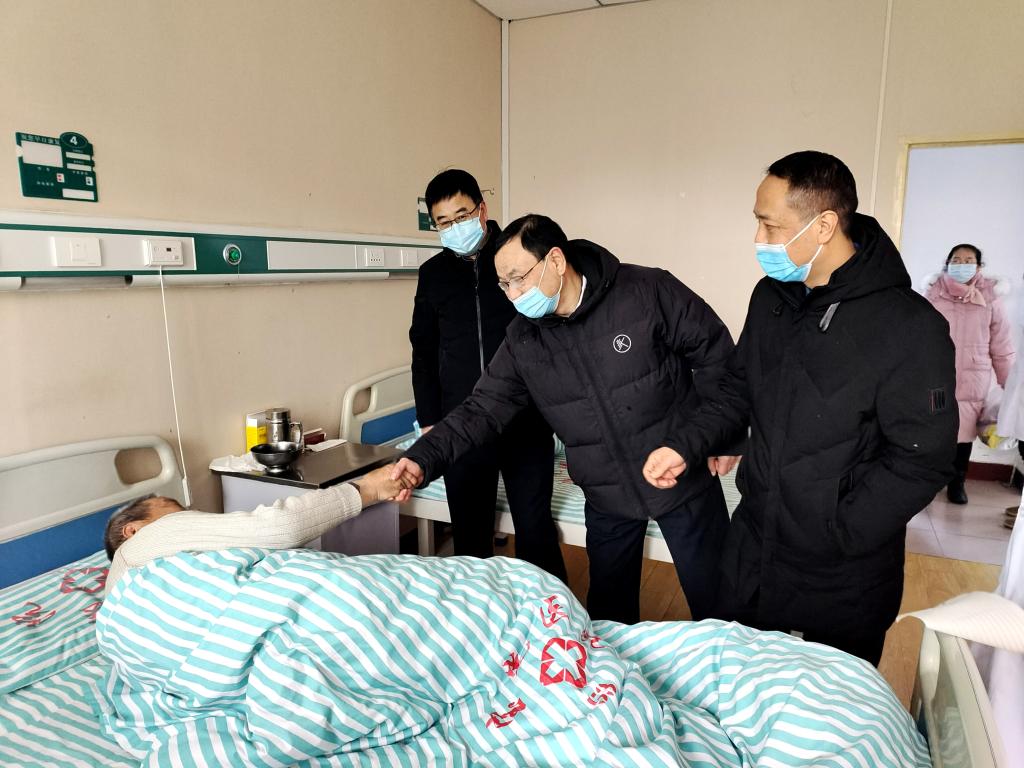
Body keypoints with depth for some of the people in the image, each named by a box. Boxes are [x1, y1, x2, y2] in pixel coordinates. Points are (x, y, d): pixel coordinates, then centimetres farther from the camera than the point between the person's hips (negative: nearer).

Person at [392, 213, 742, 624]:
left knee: (716, 604, 14)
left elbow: (715, 352, -9)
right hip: (607, 498, 4)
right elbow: (483, 410, -6)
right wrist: (423, 458, -19)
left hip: (686, 480, -3)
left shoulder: (647, 291, -16)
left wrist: (724, 434, -8)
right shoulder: (522, 340, -5)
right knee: (609, 614, 19)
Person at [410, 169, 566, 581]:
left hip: (526, 419, -2)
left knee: (535, 531, 4)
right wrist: (429, 420, 7)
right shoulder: (433, 274, 9)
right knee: (469, 533, 11)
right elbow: (424, 352, 13)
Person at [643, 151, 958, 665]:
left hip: (845, 574, -5)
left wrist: (834, 536, -18)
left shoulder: (909, 328, -21)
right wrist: (685, 446, -4)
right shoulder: (771, 296, 0)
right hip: (753, 541, 6)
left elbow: (922, 459, -18)